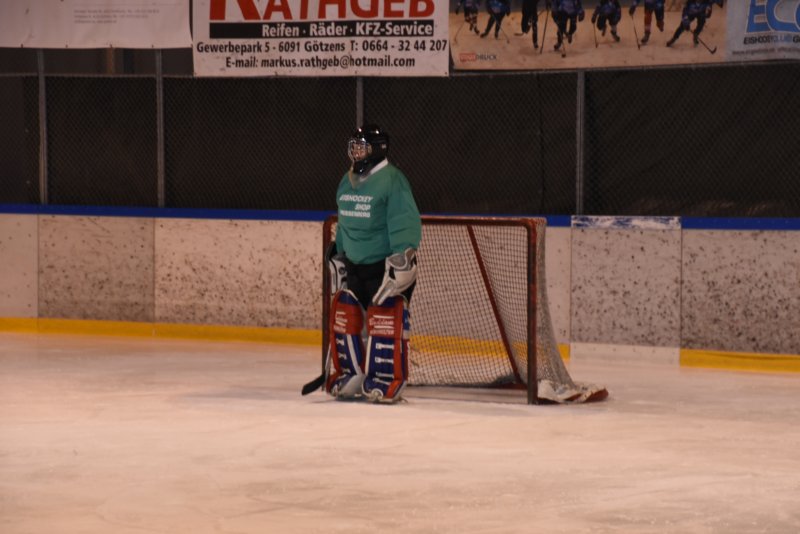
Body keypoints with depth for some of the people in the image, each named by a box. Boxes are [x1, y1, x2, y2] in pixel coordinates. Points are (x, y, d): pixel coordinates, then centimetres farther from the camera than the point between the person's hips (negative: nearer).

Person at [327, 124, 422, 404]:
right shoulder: (347, 182, 12)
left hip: (386, 264, -8)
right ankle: (352, 373, 16)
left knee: (384, 316, -13)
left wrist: (402, 260, -28)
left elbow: (406, 223, -21)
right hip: (354, 265, 8)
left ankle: (388, 379, -7)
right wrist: (338, 256, 23)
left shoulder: (391, 180, -14)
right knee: (344, 314, 5)